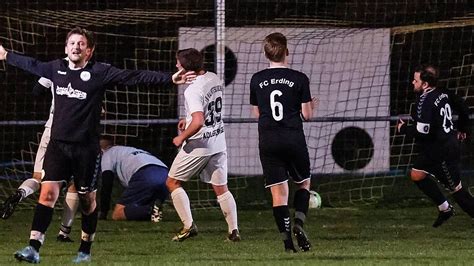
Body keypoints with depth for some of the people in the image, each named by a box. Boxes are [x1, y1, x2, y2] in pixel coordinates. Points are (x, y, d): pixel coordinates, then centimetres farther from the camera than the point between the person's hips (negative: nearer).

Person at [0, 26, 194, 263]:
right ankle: (34, 248, -15)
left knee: (87, 200, 8)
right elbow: (31, 65, 26)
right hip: (58, 143, 2)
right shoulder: (56, 69, 6)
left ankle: (85, 250, 24)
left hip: (87, 147, -2)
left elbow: (136, 77, -10)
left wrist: (170, 78, -18)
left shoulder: (100, 72, -6)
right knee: (48, 192, -11)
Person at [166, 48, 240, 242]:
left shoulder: (192, 90, -23)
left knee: (173, 182, 9)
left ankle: (188, 225, 2)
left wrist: (182, 137, -17)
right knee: (221, 188, 13)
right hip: (218, 141, 7)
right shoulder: (214, 79, 4)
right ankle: (233, 230, 8)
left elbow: (198, 122, -32)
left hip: (198, 145, -7)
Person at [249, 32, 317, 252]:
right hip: (294, 140, -2)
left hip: (268, 142, 2)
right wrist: (311, 106, 19)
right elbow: (306, 115, -2)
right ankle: (298, 223, -4)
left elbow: (256, 113, 12)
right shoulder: (299, 79, -5)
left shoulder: (257, 80, 3)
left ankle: (287, 241, -5)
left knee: (278, 191, 2)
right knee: (304, 183, 18)